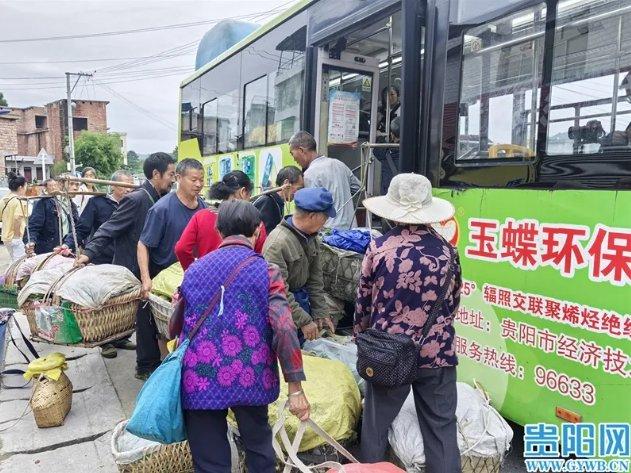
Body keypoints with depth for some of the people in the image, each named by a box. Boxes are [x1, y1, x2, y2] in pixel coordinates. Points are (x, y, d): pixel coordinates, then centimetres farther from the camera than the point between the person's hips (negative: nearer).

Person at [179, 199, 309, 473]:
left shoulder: (194, 270, 5)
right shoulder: (265, 272, -5)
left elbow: (177, 326, 14)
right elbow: (284, 329, -16)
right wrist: (296, 389, -11)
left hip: (200, 381, 2)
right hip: (249, 379, -1)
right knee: (259, 446, 23)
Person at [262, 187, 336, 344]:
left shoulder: (312, 238, -1)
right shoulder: (278, 243, -27)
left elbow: (315, 279, 5)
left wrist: (321, 313, 3)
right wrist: (304, 321, -23)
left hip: (302, 300, 7)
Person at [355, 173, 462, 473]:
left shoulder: (379, 247, -10)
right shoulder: (446, 249, -3)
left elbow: (364, 300, -2)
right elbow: (453, 301, 8)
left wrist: (361, 335, 17)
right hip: (438, 352, 2)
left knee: (375, 422, 17)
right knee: (441, 426, 13)